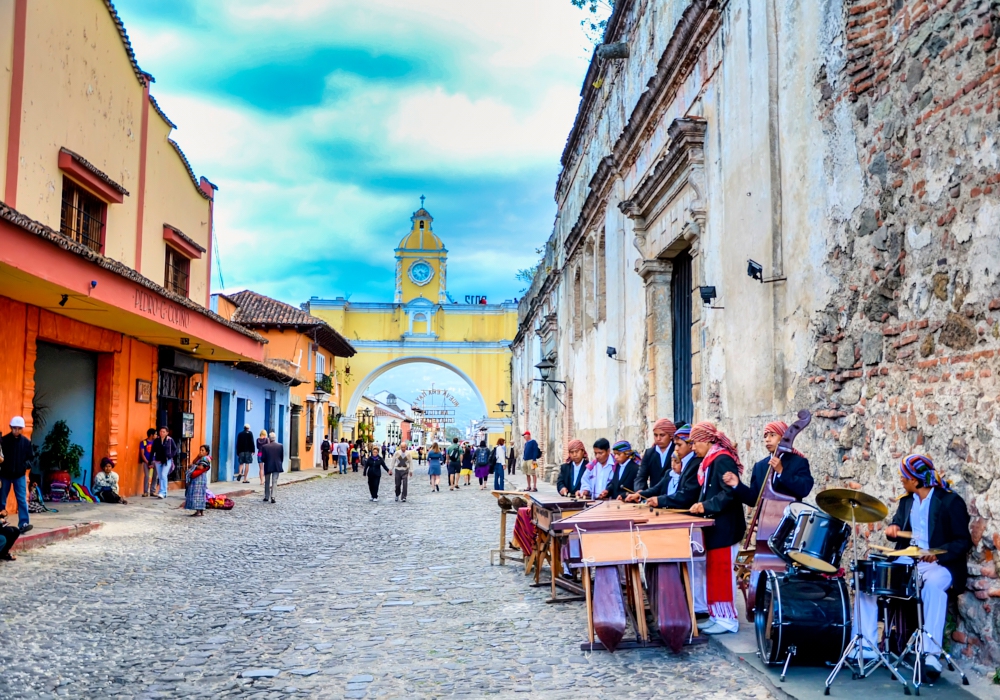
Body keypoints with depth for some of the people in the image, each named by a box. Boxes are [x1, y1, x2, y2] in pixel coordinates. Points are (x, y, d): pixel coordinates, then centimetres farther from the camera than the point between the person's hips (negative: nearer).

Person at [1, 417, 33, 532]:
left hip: (20, 475, 1)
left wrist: (28, 463, -8)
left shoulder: (26, 442, 2)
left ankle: (23, 523, -10)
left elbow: (31, 456, 11)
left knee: (22, 500, -6)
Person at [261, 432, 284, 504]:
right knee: (274, 482, 2)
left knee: (267, 482, 15)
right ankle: (272, 497, -9)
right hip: (277, 466, 0)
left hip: (267, 466, 0)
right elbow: (282, 457, -1)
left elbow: (263, 458, -7)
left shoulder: (265, 446, -10)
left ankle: (266, 497, 22)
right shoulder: (280, 446, -6)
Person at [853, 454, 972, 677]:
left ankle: (931, 654, -40)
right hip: (907, 561, 7)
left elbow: (964, 541, -11)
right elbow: (899, 527, 15)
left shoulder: (951, 501, -8)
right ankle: (867, 645, -10)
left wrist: (938, 553, -28)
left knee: (933, 584, -40)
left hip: (939, 564, -6)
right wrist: (894, 529, -11)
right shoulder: (906, 501, 13)